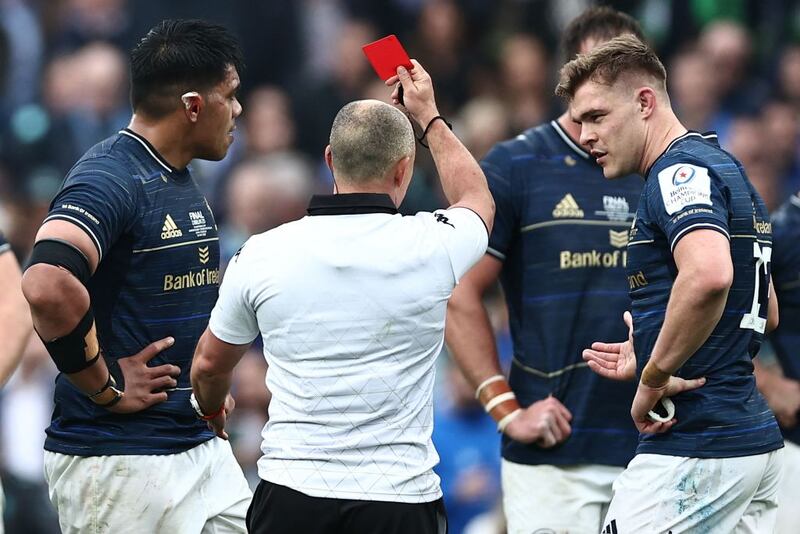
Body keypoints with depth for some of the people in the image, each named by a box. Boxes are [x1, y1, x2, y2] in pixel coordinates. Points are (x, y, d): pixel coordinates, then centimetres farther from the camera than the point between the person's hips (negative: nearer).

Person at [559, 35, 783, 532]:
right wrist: (650, 355, 23)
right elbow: (766, 313, 28)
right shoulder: (725, 167, 19)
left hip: (696, 449, -10)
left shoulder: (679, 172, -12)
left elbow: (708, 275, -33)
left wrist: (656, 376, -21)